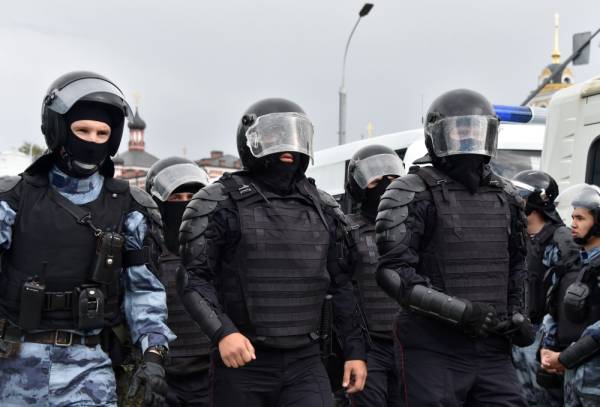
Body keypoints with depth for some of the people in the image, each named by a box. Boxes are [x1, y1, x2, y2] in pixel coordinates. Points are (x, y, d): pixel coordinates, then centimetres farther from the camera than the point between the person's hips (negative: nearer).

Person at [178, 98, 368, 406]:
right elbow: (193, 278, -10)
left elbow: (341, 285, 15)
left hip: (306, 363, 3)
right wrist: (222, 332, -23)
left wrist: (355, 350, 12)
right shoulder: (219, 204, -4)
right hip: (241, 362, -3)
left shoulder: (323, 209, 11)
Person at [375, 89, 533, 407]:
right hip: (434, 348, -5)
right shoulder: (414, 195, -6)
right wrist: (460, 311, -19)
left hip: (492, 347, 6)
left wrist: (516, 315, 11)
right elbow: (393, 272, -14)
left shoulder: (504, 197, 14)